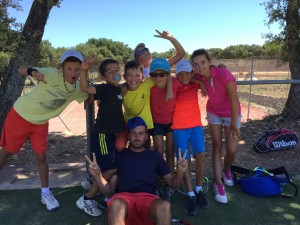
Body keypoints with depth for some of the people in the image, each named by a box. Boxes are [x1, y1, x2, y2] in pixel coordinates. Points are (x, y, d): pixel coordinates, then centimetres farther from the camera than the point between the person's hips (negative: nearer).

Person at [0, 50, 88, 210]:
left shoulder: (78, 89, -10)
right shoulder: (52, 74, -26)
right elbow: (21, 70, -29)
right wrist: (32, 71, -51)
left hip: (41, 122, 4)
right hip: (20, 115, -3)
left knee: (41, 157, 4)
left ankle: (45, 194, 18)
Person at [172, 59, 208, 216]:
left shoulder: (195, 85, 3)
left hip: (196, 125, 2)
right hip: (179, 128, -1)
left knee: (201, 156, -16)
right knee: (185, 161, -9)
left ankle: (199, 190, 3)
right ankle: (190, 195, 1)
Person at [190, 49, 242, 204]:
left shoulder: (224, 74, -32)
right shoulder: (199, 77, -18)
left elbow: (234, 99, -25)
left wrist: (234, 123, -17)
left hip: (231, 114, -3)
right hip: (213, 113, 3)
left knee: (232, 149, -2)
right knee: (216, 146, 1)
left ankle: (226, 171, 31)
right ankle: (219, 184, 11)